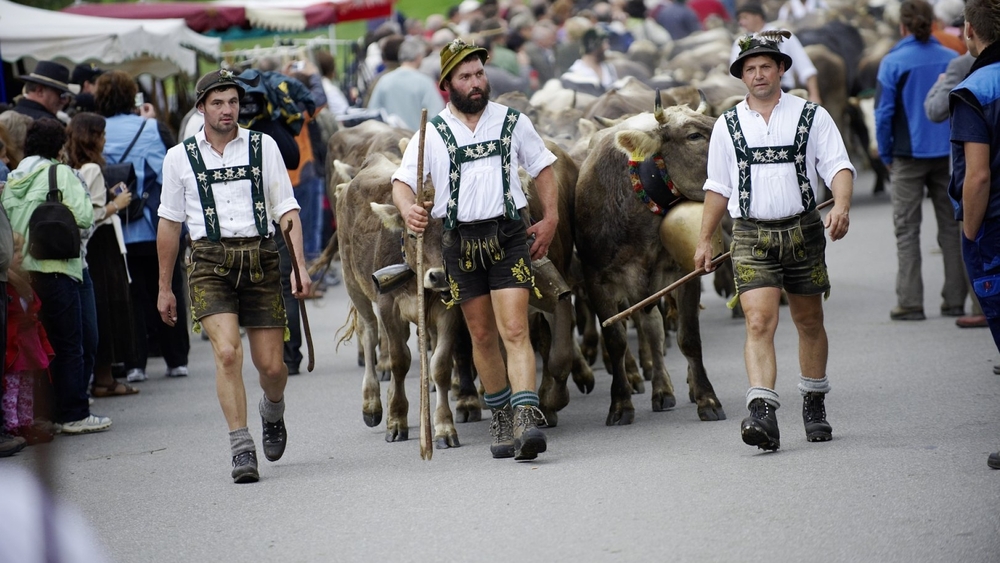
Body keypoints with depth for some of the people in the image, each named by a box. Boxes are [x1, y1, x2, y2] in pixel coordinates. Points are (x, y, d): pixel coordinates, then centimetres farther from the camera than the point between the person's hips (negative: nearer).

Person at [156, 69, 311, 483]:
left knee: (270, 365, 2)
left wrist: (300, 265, -6)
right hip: (211, 262, -1)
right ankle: (242, 449, -14)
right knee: (227, 351, -19)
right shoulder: (180, 158, 7)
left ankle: (272, 411, 37)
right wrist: (164, 287, 16)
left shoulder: (263, 147, 6)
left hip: (260, 259, 1)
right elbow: (169, 223, 14)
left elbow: (287, 210, 6)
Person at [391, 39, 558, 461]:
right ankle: (501, 419, 25)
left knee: (515, 331, -13)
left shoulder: (513, 122, 4)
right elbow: (402, 183, -1)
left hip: (509, 236, -1)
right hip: (460, 241, 2)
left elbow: (542, 168, 15)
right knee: (483, 336, 10)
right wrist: (408, 209, -23)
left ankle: (526, 421, -22)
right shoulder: (431, 134, 2)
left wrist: (550, 218, 5)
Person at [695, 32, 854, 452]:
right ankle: (763, 413, -26)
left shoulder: (812, 116, 3)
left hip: (802, 231, 0)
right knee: (759, 323, -15)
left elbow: (839, 167, -3)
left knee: (809, 323, 12)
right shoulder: (728, 126, 9)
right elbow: (718, 187, 15)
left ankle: (814, 405, 30)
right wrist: (705, 240, 13)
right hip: (751, 236, 0)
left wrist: (841, 206, -22)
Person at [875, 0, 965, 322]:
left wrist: (885, 154, 2)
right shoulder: (953, 60, 0)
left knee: (907, 229, 3)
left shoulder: (893, 63, -9)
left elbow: (883, 113, -9)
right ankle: (955, 299, 13)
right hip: (948, 154, 3)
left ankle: (910, 303, -1)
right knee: (951, 227, 11)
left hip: (909, 155, -3)